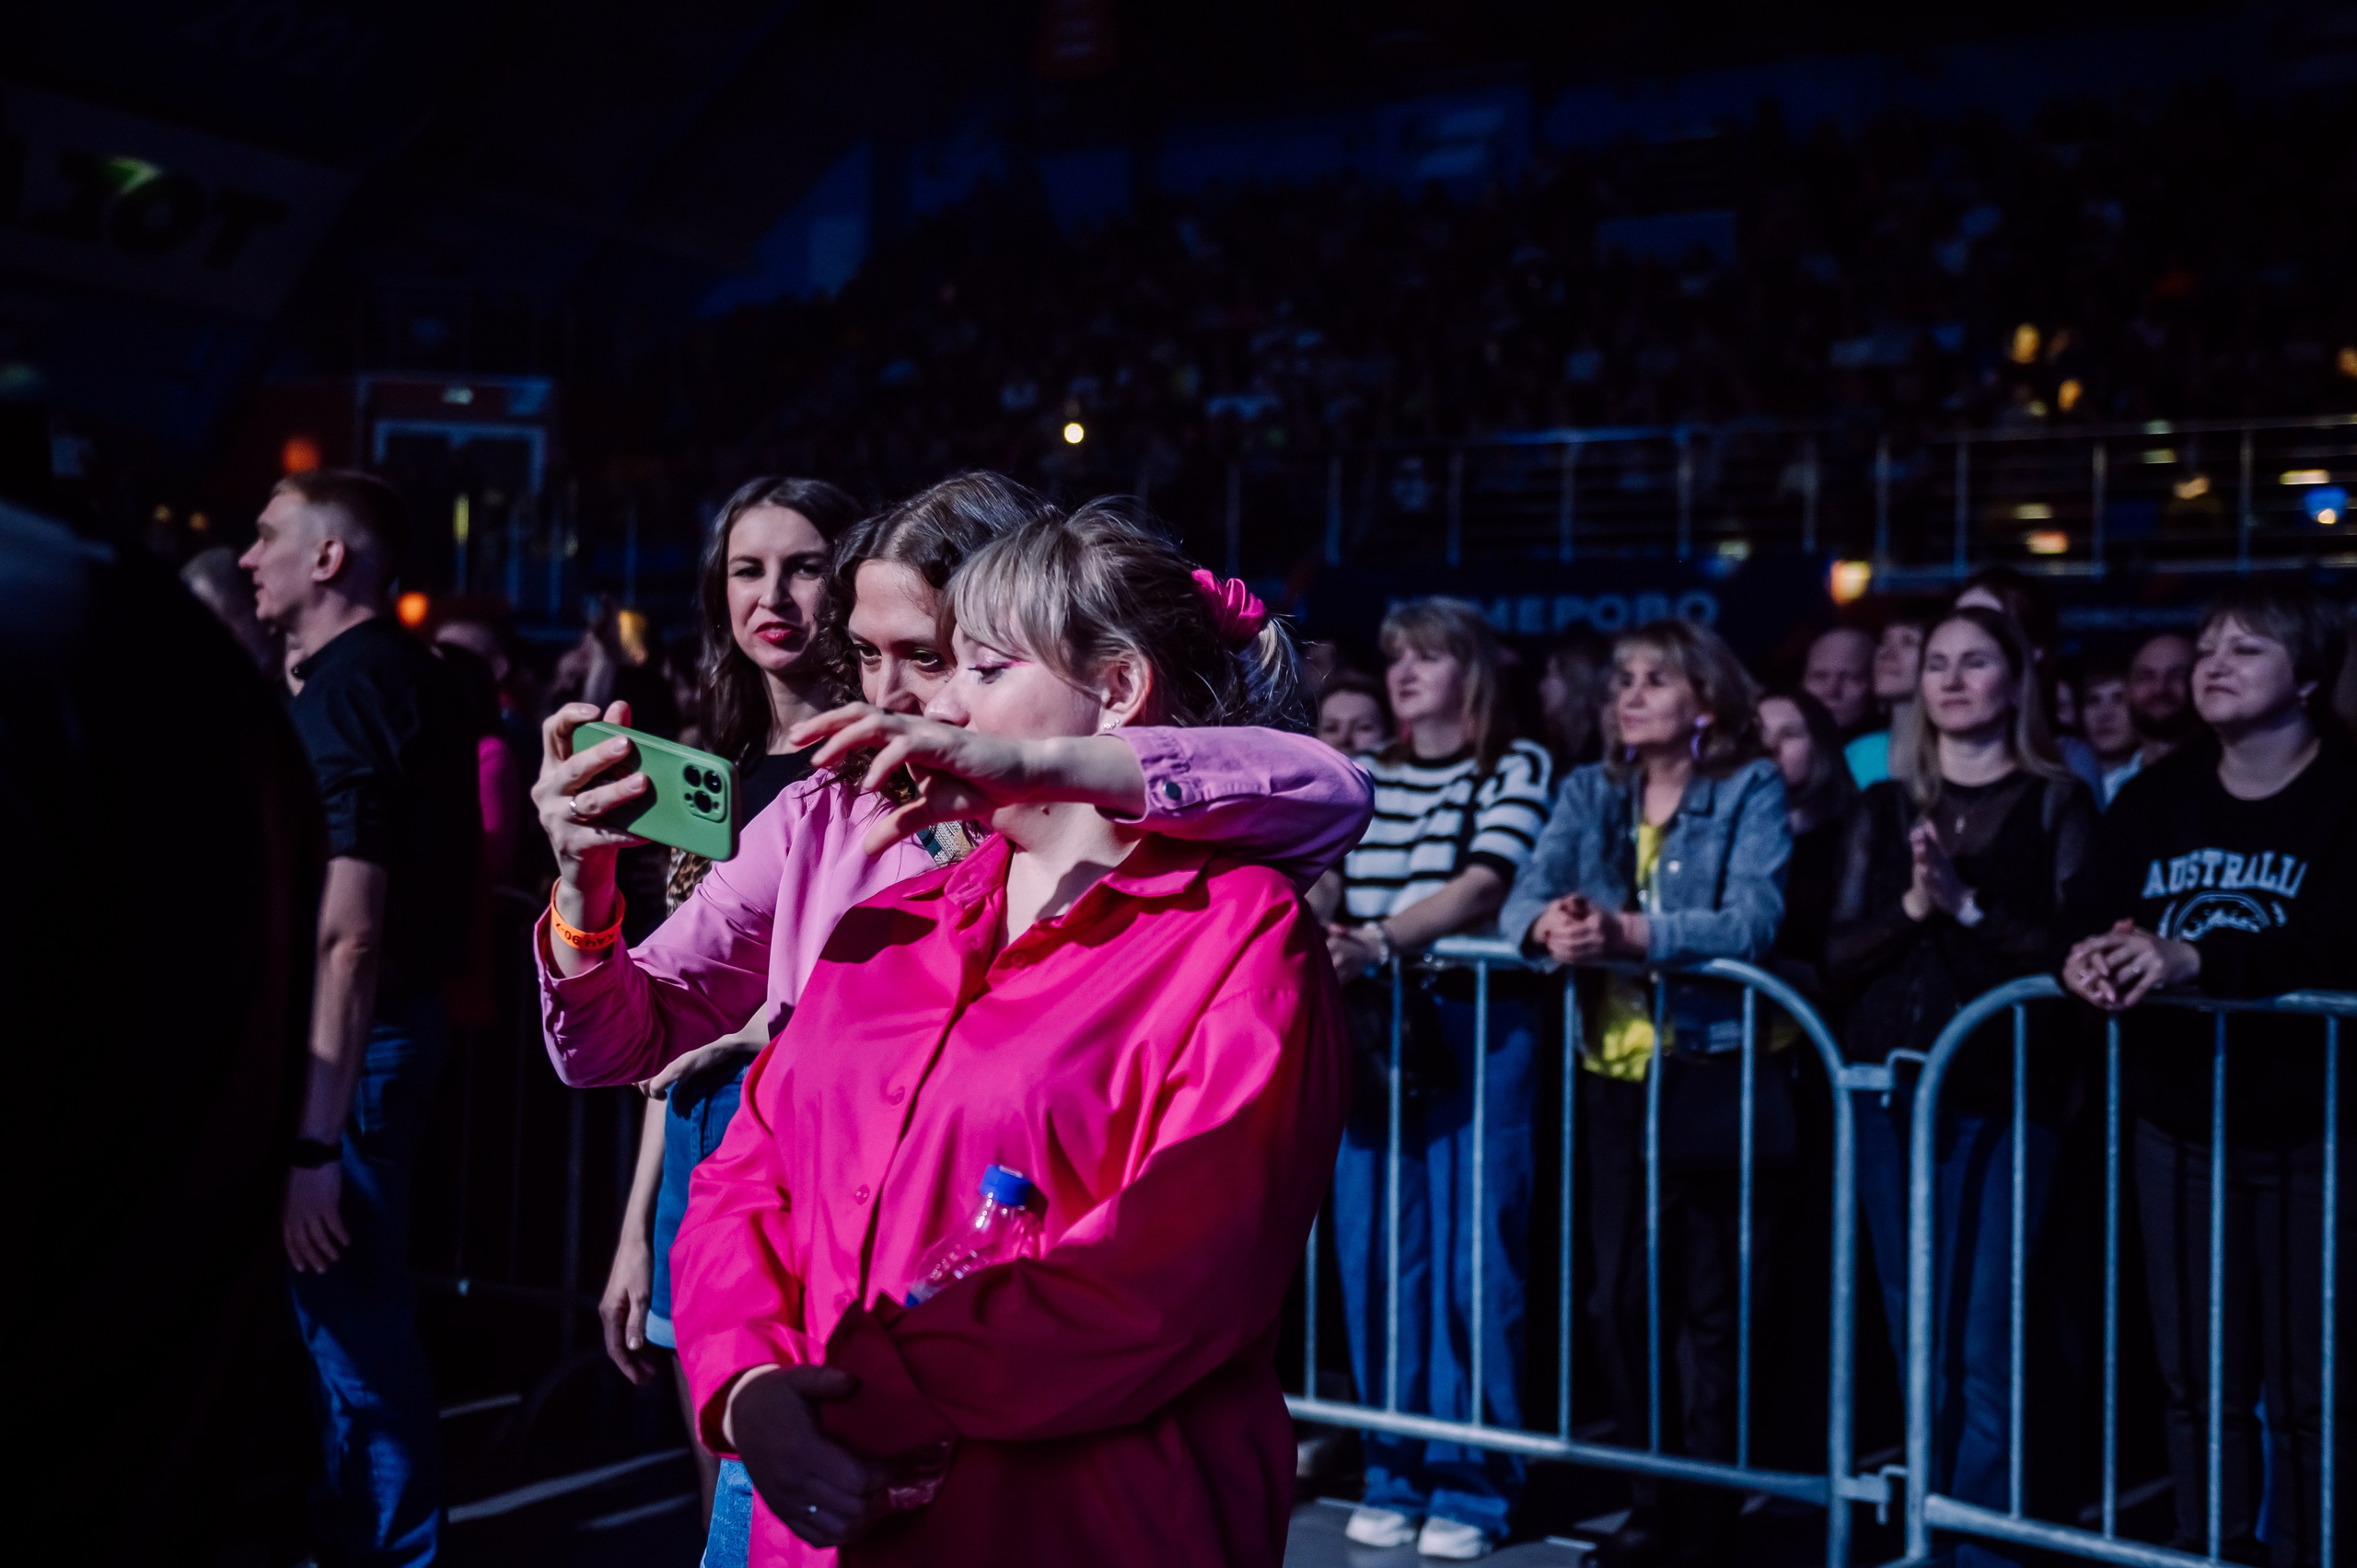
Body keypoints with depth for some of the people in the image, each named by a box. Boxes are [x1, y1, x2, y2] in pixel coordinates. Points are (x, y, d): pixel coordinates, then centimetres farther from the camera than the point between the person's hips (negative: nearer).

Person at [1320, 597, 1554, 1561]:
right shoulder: (1365, 778, 18)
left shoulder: (1517, 768, 2)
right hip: (1375, 1029, 4)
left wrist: (1378, 941, -25)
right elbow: (1321, 884, 6)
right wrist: (1317, 932, -17)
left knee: (1472, 1255, -3)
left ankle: (1470, 1485, 6)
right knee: (1376, 1252, 4)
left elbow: (1484, 887, -12)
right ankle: (1395, 1474, 15)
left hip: (1476, 1026, -4)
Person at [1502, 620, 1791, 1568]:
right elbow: (1524, 897, -2)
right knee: (1619, 1298, 9)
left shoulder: (1752, 790, -4)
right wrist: (1550, 926, -26)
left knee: (1711, 1303, 1)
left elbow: (1752, 922, -19)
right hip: (1616, 1073, 5)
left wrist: (1627, 932, -32)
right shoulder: (1590, 791, 10)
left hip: (1719, 1075, -4)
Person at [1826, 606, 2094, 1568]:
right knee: (1918, 1343, 10)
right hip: (1891, 1091, 4)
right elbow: (1839, 957, 6)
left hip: (2001, 1096, -4)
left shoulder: (2056, 803, 3)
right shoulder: (1883, 807, 12)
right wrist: (1911, 907, -10)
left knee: (1983, 1350, -5)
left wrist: (1970, 906, -16)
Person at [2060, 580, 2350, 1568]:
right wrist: (2087, 957, -25)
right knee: (2197, 1378, 11)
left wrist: (2194, 958, -35)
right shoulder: (2156, 795, 8)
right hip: (2178, 1119, 4)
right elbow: (2088, 911, -1)